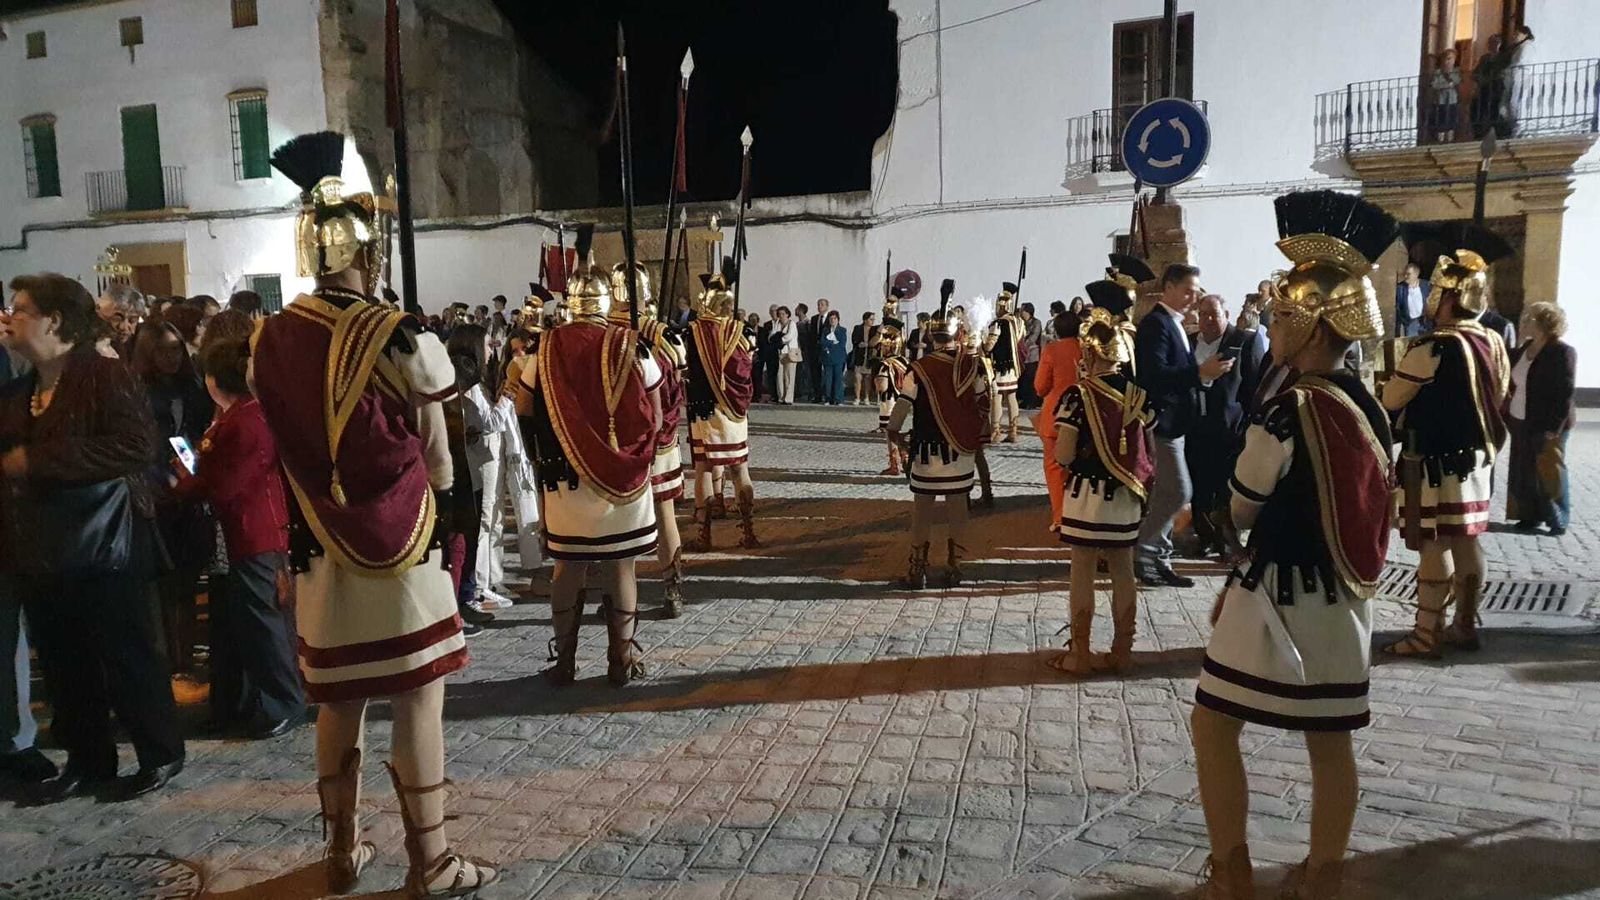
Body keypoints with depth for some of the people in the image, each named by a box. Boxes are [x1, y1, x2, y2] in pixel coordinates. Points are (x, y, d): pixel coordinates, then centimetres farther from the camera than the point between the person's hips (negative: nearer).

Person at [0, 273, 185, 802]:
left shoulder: (104, 375, -10)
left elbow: (136, 446, -23)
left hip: (100, 547, -8)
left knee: (127, 658, 2)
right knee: (63, 666, 14)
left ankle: (161, 755, 16)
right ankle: (88, 760, 28)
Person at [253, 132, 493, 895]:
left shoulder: (269, 343, 0)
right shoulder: (401, 341, -15)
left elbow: (289, 450, 8)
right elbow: (439, 469, -8)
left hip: (320, 551, 5)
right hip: (401, 549, -5)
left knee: (336, 701, 17)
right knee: (417, 699, 5)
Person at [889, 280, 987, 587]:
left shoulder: (919, 369, -13)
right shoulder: (973, 364, -3)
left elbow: (902, 406, -14)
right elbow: (984, 406, 4)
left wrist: (895, 433, 2)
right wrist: (979, 437, 16)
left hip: (928, 450, -3)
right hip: (962, 450, 3)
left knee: (922, 509, 6)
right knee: (957, 507, 11)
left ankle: (918, 570, 11)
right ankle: (953, 567, 18)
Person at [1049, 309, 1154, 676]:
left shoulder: (1077, 395, -14)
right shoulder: (1139, 396, 2)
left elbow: (1063, 456, -15)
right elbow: (1146, 452, 5)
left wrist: (1049, 435, 4)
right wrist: (1142, 487, 17)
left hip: (1086, 496, -4)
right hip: (1126, 497, 5)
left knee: (1083, 573, 5)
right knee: (1123, 572, 13)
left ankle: (1079, 653, 13)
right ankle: (1121, 651, 23)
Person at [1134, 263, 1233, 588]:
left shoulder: (1172, 323, 16)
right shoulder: (1155, 323, -15)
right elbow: (1154, 375, -26)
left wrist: (1202, 370, 4)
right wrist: (1200, 372, -29)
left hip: (1173, 421, 10)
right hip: (1163, 421, -10)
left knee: (1165, 493, 12)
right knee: (1178, 491, -11)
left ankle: (1154, 558, 19)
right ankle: (1138, 549, 1)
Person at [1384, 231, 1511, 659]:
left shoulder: (1433, 348, -19)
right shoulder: (1494, 344, 6)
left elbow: (1390, 402, -12)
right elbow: (1499, 401, 16)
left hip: (1435, 464, -8)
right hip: (1476, 459, 8)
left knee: (1434, 546, -4)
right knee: (1466, 542, 14)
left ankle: (1426, 636, 2)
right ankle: (1465, 626, 24)